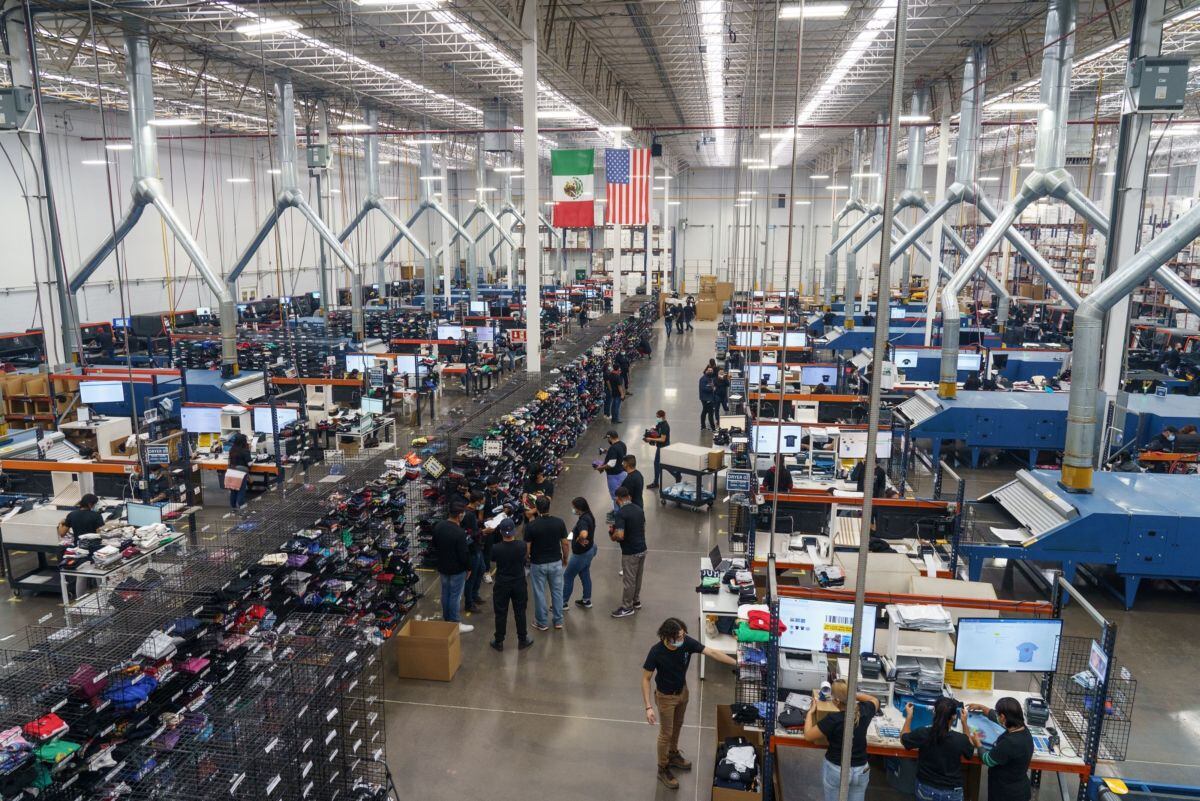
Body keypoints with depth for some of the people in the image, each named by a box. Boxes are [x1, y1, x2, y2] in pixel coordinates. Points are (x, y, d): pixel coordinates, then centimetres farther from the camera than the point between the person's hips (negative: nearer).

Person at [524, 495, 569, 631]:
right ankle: (558, 621, 25)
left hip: (538, 564, -2)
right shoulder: (559, 522, -12)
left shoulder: (531, 525, -18)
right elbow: (565, 544, -5)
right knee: (557, 591, 16)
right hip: (556, 562, 2)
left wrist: (527, 559, 7)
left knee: (539, 593, 11)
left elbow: (527, 547, -13)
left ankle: (542, 623, 21)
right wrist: (565, 559, 12)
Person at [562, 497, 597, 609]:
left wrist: (579, 540, -28)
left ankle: (564, 603, 15)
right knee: (585, 575, 21)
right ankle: (587, 600, 32)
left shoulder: (583, 520, -29)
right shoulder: (589, 516, 1)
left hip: (581, 553, -9)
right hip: (589, 551, 9)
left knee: (568, 576, 5)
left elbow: (584, 534, -48)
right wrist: (575, 529, 7)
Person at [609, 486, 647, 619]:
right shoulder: (639, 509, 3)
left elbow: (620, 536, -29)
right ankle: (636, 601, 37)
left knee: (629, 580, 6)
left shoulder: (620, 513, -21)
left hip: (630, 552, -8)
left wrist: (612, 536, -5)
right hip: (642, 549, 8)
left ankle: (627, 607, 18)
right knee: (638, 578, 22)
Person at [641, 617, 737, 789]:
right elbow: (646, 679, -24)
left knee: (677, 726, 27)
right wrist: (648, 707, -28)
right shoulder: (656, 652, -33)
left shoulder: (687, 642, -23)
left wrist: (737, 662, -24)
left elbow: (712, 653, -18)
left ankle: (673, 755, 52)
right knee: (666, 733, 12)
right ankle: (663, 769, 33)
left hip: (682, 692, 5)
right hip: (666, 697, -5)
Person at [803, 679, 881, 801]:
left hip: (835, 770, -4)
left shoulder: (833, 719, -26)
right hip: (861, 770, 4)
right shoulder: (864, 711, -13)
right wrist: (853, 695, 11)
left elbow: (808, 736, -14)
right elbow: (874, 700, 13)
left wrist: (810, 712, -3)